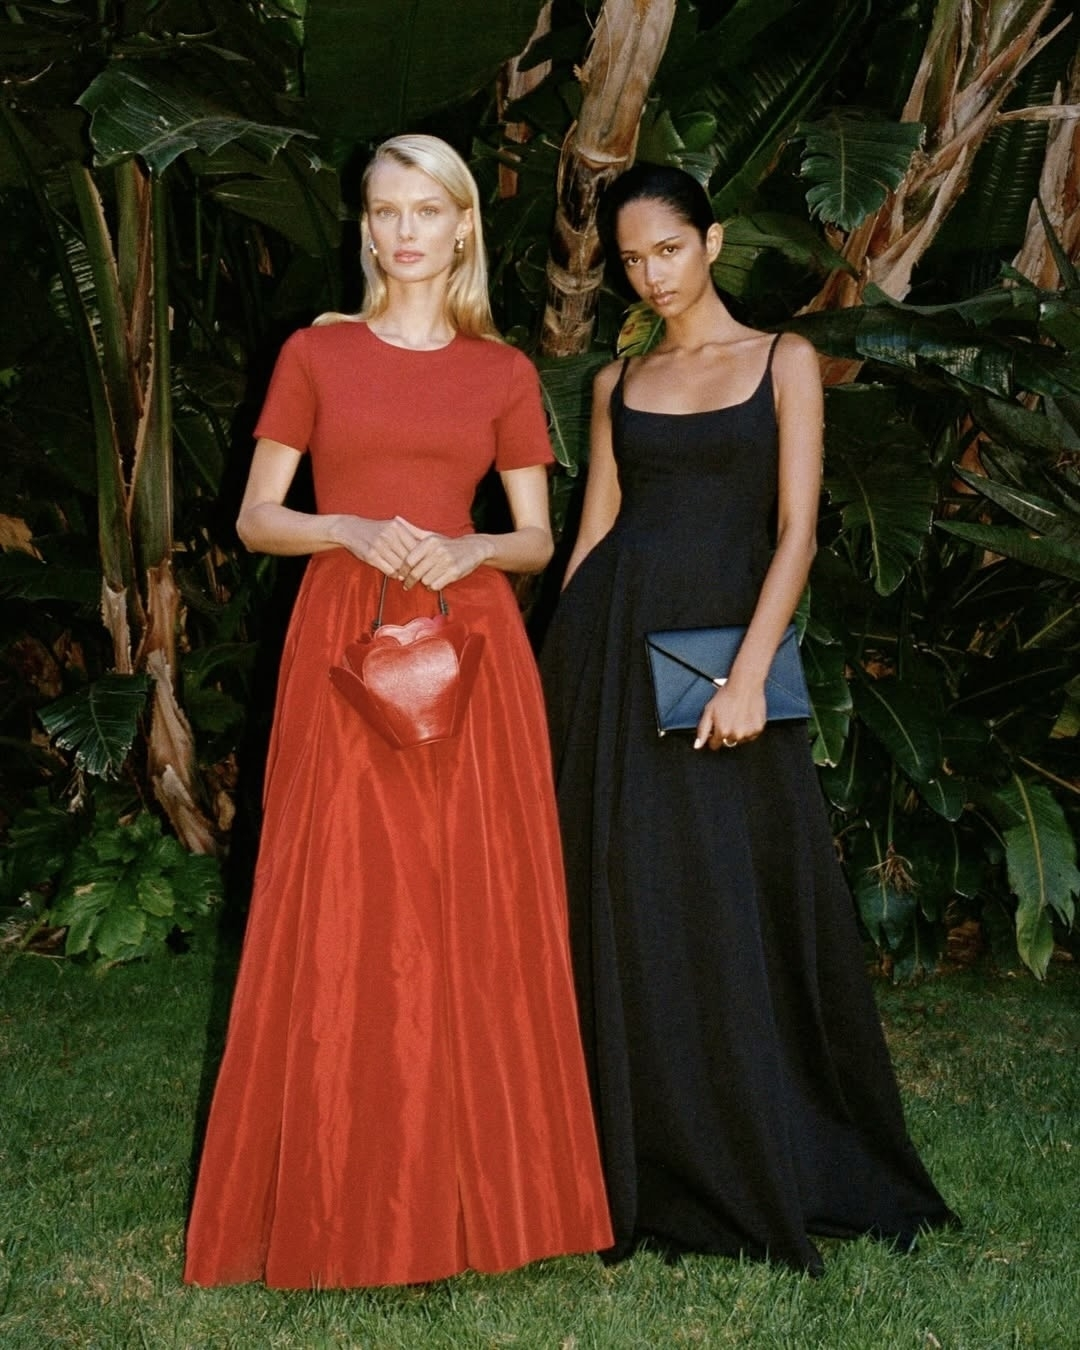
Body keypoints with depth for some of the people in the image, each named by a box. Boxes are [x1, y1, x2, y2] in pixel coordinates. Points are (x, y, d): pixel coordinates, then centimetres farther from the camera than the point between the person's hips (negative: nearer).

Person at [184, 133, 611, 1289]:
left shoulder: (503, 372, 10)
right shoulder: (315, 355, 8)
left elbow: (538, 539, 11)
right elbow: (256, 519, 6)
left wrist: (472, 550, -10)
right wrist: (355, 529, -12)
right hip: (345, 643, -1)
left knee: (476, 916, 1)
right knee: (341, 918, -2)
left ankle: (481, 1187, 14)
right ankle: (342, 1204, 9)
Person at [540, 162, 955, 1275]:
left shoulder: (784, 361, 5)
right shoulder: (618, 383, 14)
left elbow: (796, 529, -4)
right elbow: (592, 529, 11)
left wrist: (749, 674, -15)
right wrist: (561, 674, 3)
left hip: (726, 648, -2)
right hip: (613, 646, 3)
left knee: (733, 903, 1)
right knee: (625, 902, 2)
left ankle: (757, 1174, 16)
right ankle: (647, 1170, 14)